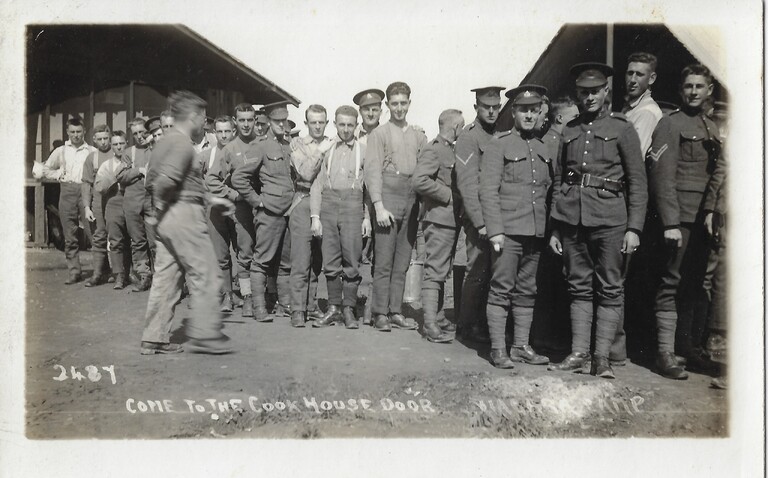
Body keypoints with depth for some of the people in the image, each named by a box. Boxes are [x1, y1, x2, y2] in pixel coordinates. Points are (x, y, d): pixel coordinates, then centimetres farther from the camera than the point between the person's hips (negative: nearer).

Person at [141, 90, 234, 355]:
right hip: (184, 215, -10)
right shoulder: (182, 143, -14)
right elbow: (166, 180, -29)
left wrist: (209, 199, 20)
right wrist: (162, 203, -7)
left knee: (166, 277, 12)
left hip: (167, 217, 10)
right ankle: (204, 335, 4)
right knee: (206, 276, 0)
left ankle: (154, 338, 18)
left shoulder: (165, 141, 16)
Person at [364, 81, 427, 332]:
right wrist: (379, 207, -12)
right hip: (388, 200, -4)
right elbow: (372, 172, -3)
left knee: (402, 263, 7)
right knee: (383, 262, -3)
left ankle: (396, 311, 13)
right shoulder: (379, 134, 4)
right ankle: (380, 313, 4)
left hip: (412, 202, 4)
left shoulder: (419, 136, 16)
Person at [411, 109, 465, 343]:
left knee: (442, 271, 15)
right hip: (438, 219, -10)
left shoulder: (450, 150, 17)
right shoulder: (433, 150, -12)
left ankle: (438, 317, 25)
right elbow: (418, 181, -25)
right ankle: (431, 326, -5)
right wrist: (447, 195, -19)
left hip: (450, 220, 10)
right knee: (434, 271, -8)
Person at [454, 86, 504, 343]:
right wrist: (480, 222, -18)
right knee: (478, 271, -4)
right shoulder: (468, 137, -5)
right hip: (479, 218, -6)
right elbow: (467, 184, -13)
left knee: (491, 272, 7)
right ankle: (467, 326, 8)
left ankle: (482, 324, 18)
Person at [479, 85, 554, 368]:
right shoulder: (499, 144, 0)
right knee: (501, 290, -1)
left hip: (536, 233, 5)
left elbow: (549, 191, 19)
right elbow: (488, 191, -6)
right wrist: (495, 230, -14)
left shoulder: (544, 148, 16)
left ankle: (522, 346, 18)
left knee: (526, 292, 10)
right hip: (508, 231, -5)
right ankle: (498, 348, 6)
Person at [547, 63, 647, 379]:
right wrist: (554, 228, 11)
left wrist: (634, 228, -7)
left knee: (610, 289, 0)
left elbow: (638, 183, 1)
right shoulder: (568, 131, 15)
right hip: (572, 219, 3)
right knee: (579, 288, 7)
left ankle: (601, 358, 6)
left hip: (610, 220, -3)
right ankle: (578, 355, 11)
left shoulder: (622, 129, 4)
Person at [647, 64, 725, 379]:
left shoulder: (712, 128, 20)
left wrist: (711, 211, 1)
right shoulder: (670, 124, -2)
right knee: (673, 283, -7)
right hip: (680, 219, -6)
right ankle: (666, 354, -3)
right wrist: (670, 223, -16)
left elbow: (718, 173, 15)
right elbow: (662, 177, -10)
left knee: (696, 283, 9)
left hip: (705, 220, 7)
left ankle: (690, 347, 18)